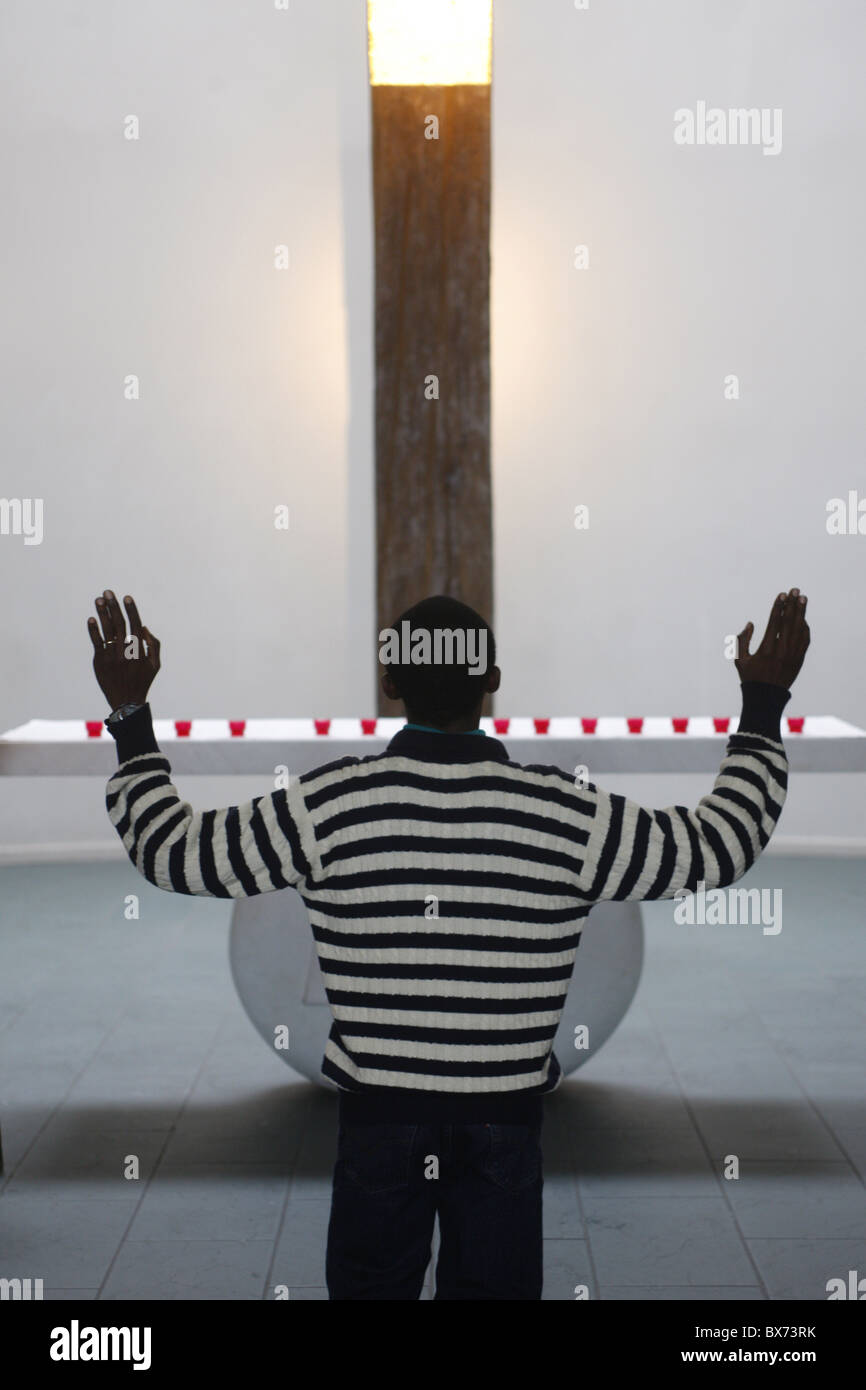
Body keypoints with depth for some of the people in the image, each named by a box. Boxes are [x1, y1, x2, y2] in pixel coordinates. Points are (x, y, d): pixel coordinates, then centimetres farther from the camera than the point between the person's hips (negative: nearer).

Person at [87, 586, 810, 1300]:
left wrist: (131, 714, 5)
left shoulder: (327, 806, -13)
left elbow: (170, 850, -5)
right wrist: (763, 706, 10)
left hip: (376, 1120, 0)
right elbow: (722, 845, 0)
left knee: (370, 1284, 17)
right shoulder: (566, 812, -11)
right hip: (506, 1127, 0)